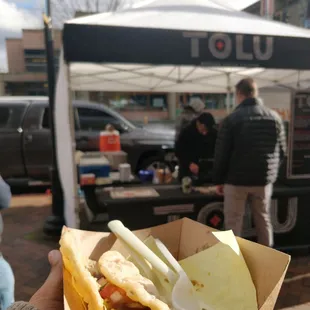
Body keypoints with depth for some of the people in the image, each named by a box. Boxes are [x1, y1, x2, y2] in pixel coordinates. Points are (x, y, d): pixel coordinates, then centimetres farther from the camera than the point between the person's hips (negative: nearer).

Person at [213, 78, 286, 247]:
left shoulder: (232, 119, -10)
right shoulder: (274, 117, 4)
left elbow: (221, 154, -9)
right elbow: (282, 151, 8)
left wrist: (219, 180, 1)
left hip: (236, 179, -4)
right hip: (264, 179, 4)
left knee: (233, 222, 7)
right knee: (263, 220, 17)